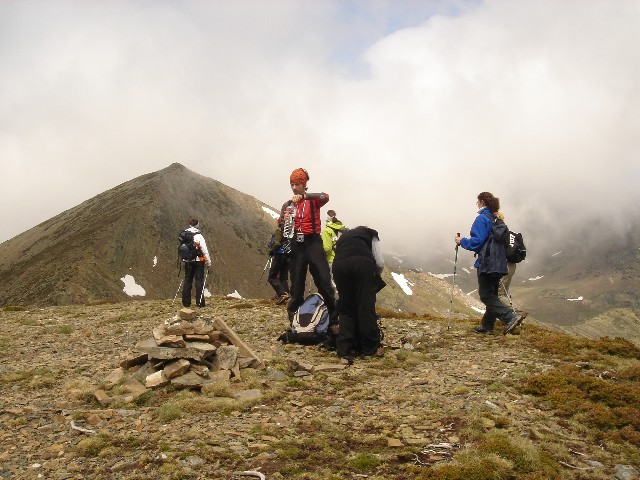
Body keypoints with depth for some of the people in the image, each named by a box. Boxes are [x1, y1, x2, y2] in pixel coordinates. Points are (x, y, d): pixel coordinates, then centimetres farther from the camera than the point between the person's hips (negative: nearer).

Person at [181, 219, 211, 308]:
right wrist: (209, 262, -3)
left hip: (187, 262, 5)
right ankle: (200, 302, -2)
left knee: (187, 281, 11)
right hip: (198, 261, -5)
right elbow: (205, 250, -12)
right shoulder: (199, 236, -13)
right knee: (199, 281, 0)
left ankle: (186, 302, 13)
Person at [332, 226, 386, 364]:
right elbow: (380, 263, 16)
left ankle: (344, 352, 6)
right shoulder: (370, 234, 30)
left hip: (339, 264, 3)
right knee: (366, 307, 7)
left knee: (345, 309, 12)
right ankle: (371, 348, 16)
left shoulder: (343, 236, 40)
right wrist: (375, 277, 35)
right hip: (362, 263, -3)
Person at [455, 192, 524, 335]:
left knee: (486, 295, -5)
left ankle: (511, 317, -17)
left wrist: (462, 241, -3)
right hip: (498, 263, 9)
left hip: (486, 263, -9)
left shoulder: (482, 218, -12)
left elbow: (477, 241, -18)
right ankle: (487, 326, 18)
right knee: (491, 294, 13)